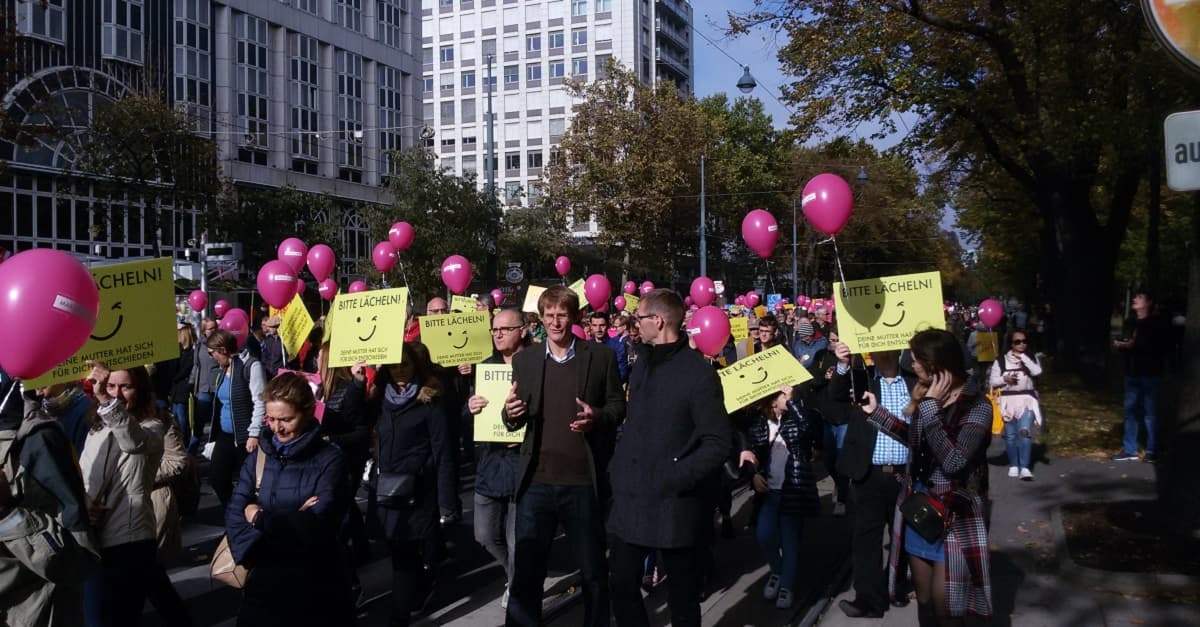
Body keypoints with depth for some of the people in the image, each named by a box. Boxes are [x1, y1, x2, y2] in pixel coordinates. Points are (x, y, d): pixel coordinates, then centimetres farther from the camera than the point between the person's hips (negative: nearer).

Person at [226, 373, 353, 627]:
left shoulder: (330, 459, -9)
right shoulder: (259, 456, 5)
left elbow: (317, 525, -18)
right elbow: (234, 514, -6)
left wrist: (260, 517, -8)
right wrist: (293, 522, -20)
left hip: (316, 585, -3)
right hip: (263, 580, 3)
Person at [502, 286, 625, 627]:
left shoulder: (602, 356, 0)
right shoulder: (524, 360, 7)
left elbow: (618, 407, 4)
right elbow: (515, 420, 10)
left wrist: (597, 417, -17)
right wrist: (510, 413, -13)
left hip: (583, 480, -2)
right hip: (537, 481, 2)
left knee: (593, 570, 13)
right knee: (525, 570, 9)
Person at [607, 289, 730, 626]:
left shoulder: (699, 373, -13)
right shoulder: (642, 363, 10)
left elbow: (719, 444, -14)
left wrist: (675, 479, -21)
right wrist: (618, 468, 8)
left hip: (675, 505, -6)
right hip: (632, 500, 6)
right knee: (622, 591, 9)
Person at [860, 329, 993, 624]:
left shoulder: (976, 406, -19)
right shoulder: (924, 396, 1)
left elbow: (953, 461, -29)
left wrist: (930, 408, -25)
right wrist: (875, 411, 14)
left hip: (953, 519, -6)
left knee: (945, 610, 4)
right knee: (924, 602, 17)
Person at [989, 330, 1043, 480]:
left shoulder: (1031, 359, 6)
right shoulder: (1001, 361, 2)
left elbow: (1037, 372, -15)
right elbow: (992, 380, 2)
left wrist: (1023, 357, -14)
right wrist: (1005, 379, -17)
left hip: (1026, 400, -1)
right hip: (1008, 401, 1)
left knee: (1025, 432, -15)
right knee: (1010, 435, 6)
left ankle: (1024, 467, -15)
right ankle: (1013, 465, 19)